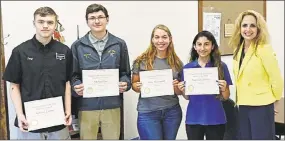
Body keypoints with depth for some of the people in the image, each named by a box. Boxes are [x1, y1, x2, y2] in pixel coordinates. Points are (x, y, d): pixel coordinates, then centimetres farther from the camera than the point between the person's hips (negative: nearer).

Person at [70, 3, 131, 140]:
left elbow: (125, 72, 9)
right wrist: (76, 86, -17)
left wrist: (125, 84, -12)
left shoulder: (119, 44, 5)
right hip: (87, 106, -1)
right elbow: (73, 75, 4)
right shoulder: (77, 46, 2)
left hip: (112, 105, 1)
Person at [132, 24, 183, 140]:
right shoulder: (141, 61, -4)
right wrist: (139, 87, -17)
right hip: (148, 113, -3)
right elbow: (134, 84, 4)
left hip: (172, 111, 3)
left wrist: (176, 87, -11)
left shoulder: (176, 62, 4)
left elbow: (180, 91, 10)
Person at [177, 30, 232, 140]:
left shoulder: (221, 66, -2)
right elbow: (187, 97, 9)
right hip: (193, 119, 1)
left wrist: (224, 88, -17)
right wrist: (182, 90, -11)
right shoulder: (187, 67, 2)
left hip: (215, 119, -1)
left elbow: (226, 97, 3)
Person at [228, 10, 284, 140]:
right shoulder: (238, 50, 8)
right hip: (243, 106, 7)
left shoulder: (264, 49, -14)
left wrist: (274, 98, 0)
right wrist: (240, 98, 13)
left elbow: (276, 79, -13)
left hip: (261, 106, -7)